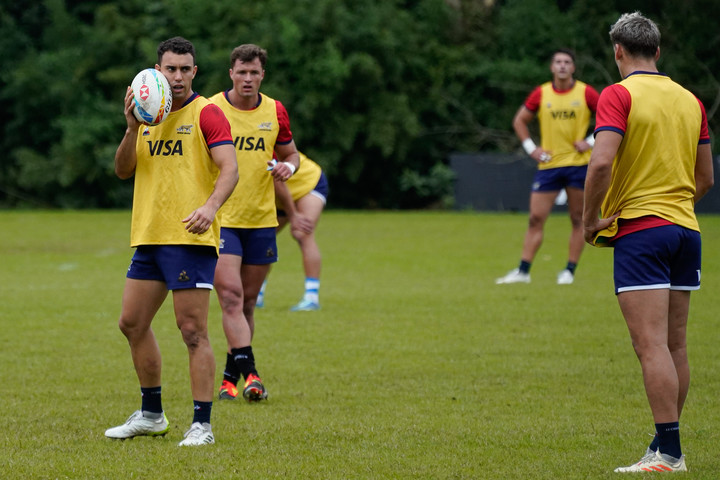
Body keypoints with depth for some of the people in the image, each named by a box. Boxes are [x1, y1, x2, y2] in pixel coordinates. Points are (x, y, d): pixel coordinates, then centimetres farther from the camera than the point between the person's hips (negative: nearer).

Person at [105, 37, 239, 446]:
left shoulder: (206, 114, -6)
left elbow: (229, 169, -16)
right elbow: (124, 170, 8)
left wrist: (210, 206, -34)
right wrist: (132, 128, -9)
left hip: (191, 238, -7)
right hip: (149, 237, 7)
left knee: (194, 331, -10)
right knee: (133, 323, 11)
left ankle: (202, 425, -7)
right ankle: (152, 415, 24)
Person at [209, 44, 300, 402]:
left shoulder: (275, 112, 4)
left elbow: (290, 153, 16)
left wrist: (287, 166, -6)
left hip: (261, 221, 4)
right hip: (221, 220, -4)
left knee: (247, 302, 9)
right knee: (231, 295, -16)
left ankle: (230, 376, 20)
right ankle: (249, 373, -22)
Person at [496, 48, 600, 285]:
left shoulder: (586, 93, -2)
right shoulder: (541, 94, 3)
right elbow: (519, 121, 15)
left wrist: (591, 141, -5)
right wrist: (531, 148, 5)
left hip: (578, 163, -1)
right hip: (549, 165, 1)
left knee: (577, 219, 2)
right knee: (536, 218, -3)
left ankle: (570, 271, 9)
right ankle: (523, 270, -1)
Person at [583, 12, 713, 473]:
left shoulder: (618, 95, -7)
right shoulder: (690, 101, 11)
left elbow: (601, 162, -20)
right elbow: (706, 178, 15)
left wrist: (591, 219, -8)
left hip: (639, 229, -7)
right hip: (686, 228, 7)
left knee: (652, 345, -10)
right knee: (675, 344, 10)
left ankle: (667, 452, -15)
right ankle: (668, 445, 15)